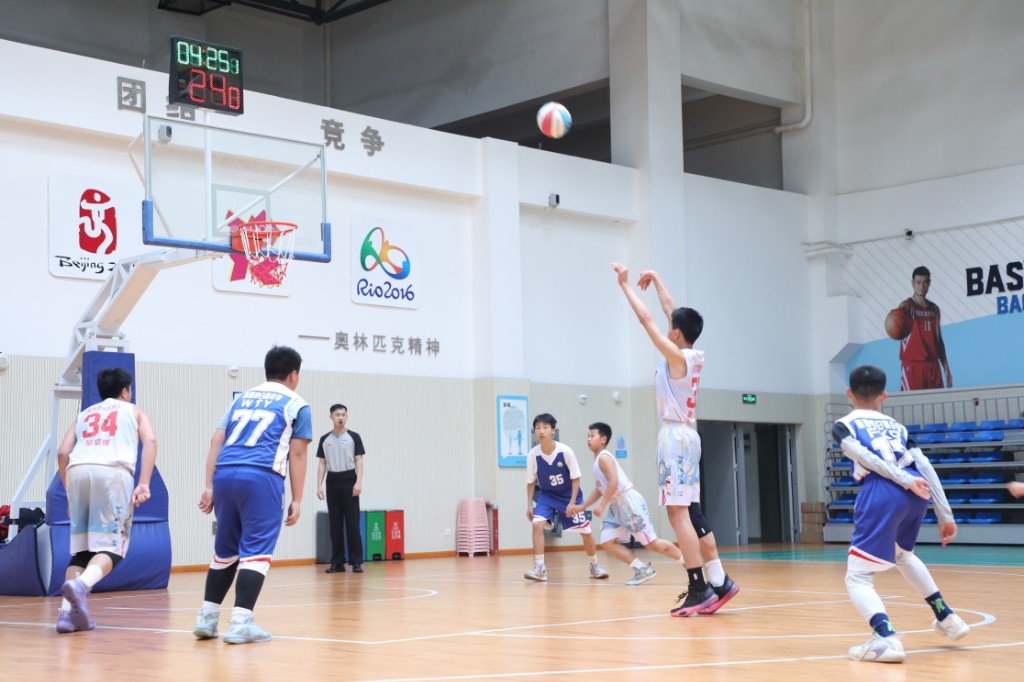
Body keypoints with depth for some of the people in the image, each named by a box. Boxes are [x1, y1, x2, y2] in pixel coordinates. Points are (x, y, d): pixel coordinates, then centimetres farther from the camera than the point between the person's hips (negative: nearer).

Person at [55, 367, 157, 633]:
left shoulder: (84, 415, 32)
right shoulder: (133, 411, 25)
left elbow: (62, 453, 18)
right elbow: (149, 440, 5)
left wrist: (71, 494, 26)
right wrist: (144, 484, -3)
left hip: (78, 471, 3)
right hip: (113, 471, -3)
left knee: (80, 548, 12)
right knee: (109, 545, -4)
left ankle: (67, 611, -2)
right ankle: (81, 585, -33)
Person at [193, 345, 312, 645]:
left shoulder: (243, 398, 24)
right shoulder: (295, 404, 12)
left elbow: (217, 441, 15)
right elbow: (297, 454, 6)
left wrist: (209, 486, 12)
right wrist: (297, 500, 8)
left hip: (225, 474, 5)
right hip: (261, 477, -5)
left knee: (225, 550, 16)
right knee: (256, 551, -2)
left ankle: (206, 618, 17)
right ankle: (240, 623, -9)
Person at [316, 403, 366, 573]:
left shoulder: (353, 437, 2)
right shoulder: (325, 439, 9)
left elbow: (359, 461, -1)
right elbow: (322, 464, 10)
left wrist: (358, 482, -12)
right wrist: (319, 485, 2)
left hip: (349, 480, -3)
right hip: (332, 482, 3)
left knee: (352, 523, -5)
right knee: (335, 524, 4)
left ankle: (356, 561, -2)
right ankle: (337, 562, 8)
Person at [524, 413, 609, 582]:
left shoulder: (566, 451, -23)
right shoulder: (533, 454, -18)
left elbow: (575, 478, -14)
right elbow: (531, 482, -4)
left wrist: (572, 502, -18)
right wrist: (529, 505, -10)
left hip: (569, 495, -1)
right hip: (547, 495, 1)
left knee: (585, 531, 3)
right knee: (537, 524, -22)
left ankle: (595, 566, 26)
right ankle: (539, 568, -17)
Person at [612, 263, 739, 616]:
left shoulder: (677, 357, -13)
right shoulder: (695, 357, 9)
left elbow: (646, 319, -12)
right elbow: (672, 312, 21)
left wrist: (625, 284, -4)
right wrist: (655, 280, 28)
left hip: (675, 436, -9)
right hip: (686, 435, 9)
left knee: (678, 512, -10)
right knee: (689, 512, 12)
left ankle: (698, 587, -12)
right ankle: (718, 581, 11)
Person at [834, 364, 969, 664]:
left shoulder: (843, 425, 19)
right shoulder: (896, 426, 29)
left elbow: (868, 458, -1)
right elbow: (925, 467, 18)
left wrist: (907, 482, -8)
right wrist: (946, 516, 17)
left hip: (882, 493, -5)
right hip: (916, 493, 5)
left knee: (857, 579, 0)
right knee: (902, 554, 35)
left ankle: (886, 638, -26)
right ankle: (947, 618, 37)